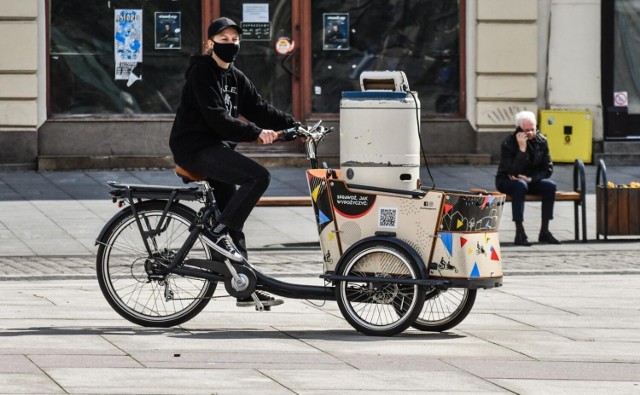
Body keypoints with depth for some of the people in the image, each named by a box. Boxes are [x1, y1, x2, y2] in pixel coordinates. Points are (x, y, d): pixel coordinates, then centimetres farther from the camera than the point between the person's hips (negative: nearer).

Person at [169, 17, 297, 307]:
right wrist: (256, 133, -27)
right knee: (259, 176, -25)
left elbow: (259, 109, 12)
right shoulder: (202, 73, -11)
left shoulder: (235, 78, 16)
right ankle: (217, 232, -19)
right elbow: (216, 118, -20)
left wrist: (295, 125, 0)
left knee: (234, 220, 9)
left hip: (217, 150, 9)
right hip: (196, 149, -9)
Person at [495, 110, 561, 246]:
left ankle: (544, 231, -18)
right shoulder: (508, 143, -18)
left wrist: (531, 179, -20)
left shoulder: (541, 141, -4)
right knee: (520, 186, -38)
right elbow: (513, 171, -28)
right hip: (507, 182, -4)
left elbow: (548, 169, -3)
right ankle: (520, 234, -39)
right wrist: (522, 148, -35)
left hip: (532, 180, 4)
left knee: (550, 186, -25)